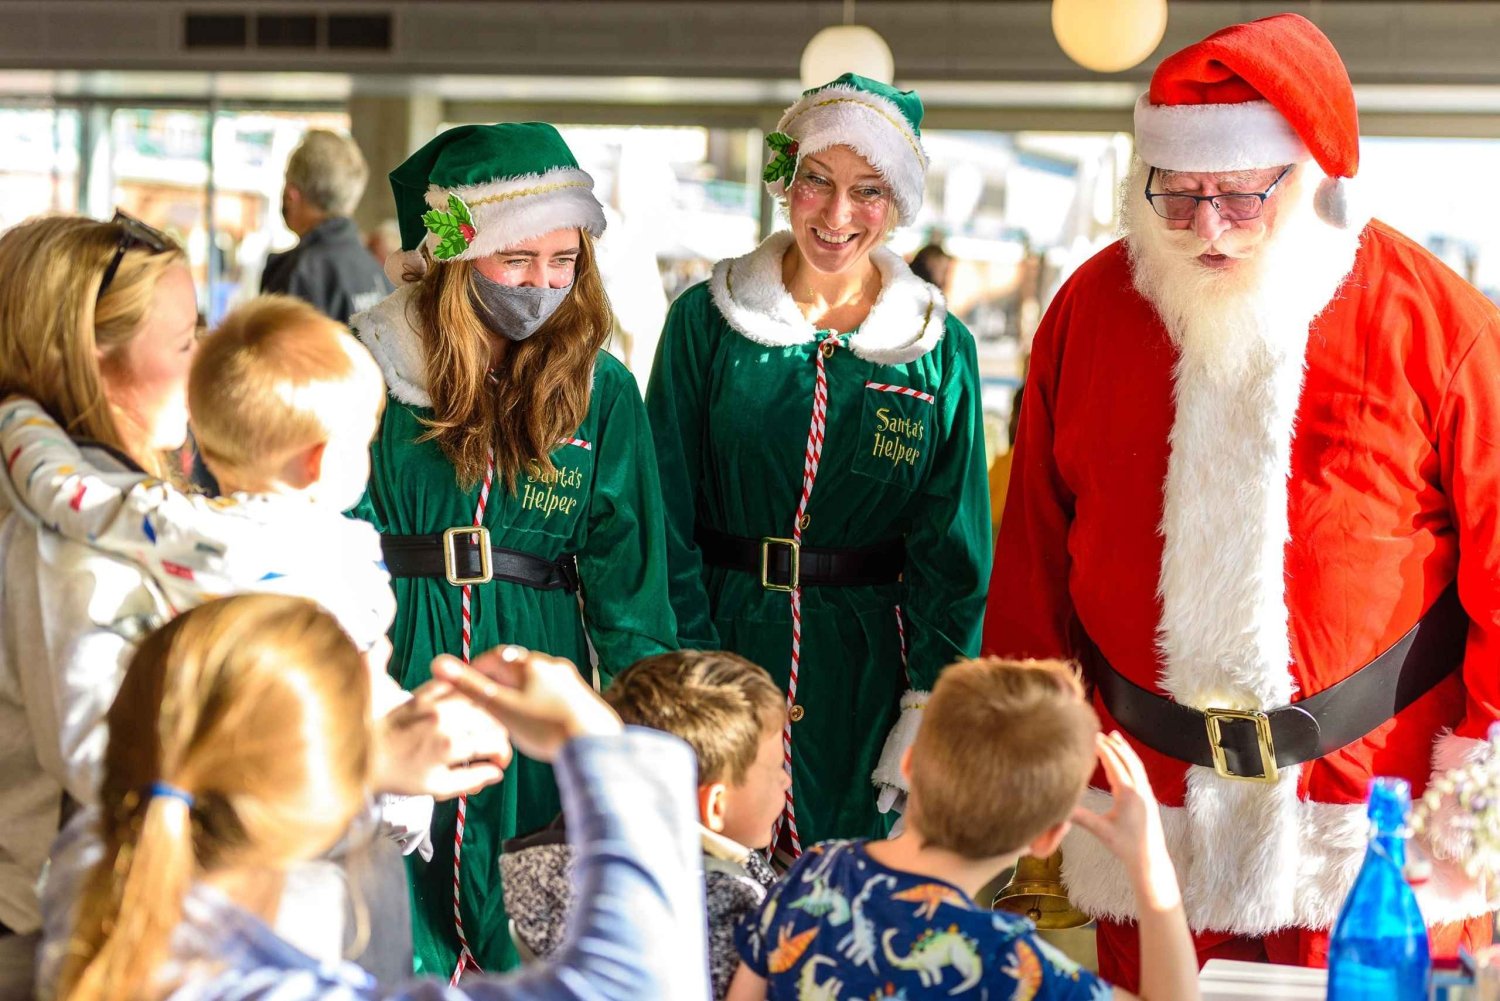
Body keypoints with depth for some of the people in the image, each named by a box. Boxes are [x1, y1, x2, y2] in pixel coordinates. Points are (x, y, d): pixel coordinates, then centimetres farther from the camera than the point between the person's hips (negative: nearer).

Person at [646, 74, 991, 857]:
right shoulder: (707, 322, 1)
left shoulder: (940, 352, 2)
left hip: (867, 674, 1)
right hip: (723, 641, 0)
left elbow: (952, 551, 3)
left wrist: (927, 705, -6)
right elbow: (665, 514, -1)